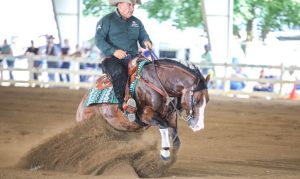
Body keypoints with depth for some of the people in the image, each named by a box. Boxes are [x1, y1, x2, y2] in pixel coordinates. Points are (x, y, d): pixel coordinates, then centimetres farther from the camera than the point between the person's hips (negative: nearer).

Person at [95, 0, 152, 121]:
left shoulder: (137, 22, 20)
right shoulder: (107, 20, 4)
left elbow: (143, 37, 22)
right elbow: (99, 40, -5)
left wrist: (146, 42, -5)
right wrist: (113, 51, -19)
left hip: (133, 58, 5)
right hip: (113, 59, -5)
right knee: (118, 71, -38)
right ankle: (124, 104, -48)